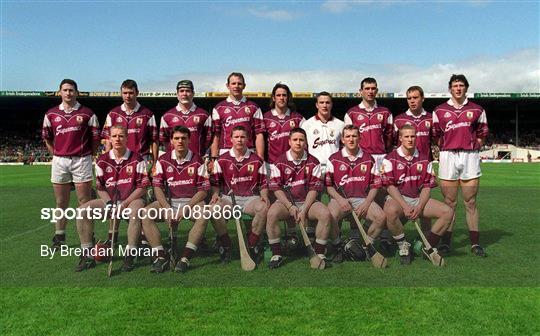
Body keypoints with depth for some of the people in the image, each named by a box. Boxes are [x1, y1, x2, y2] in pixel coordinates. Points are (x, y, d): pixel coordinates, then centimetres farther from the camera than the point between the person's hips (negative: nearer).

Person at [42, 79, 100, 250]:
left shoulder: (87, 113, 1)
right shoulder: (51, 114, 9)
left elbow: (95, 138, 5)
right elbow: (46, 138, 17)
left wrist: (88, 155, 5)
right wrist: (57, 155, 10)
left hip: (82, 160, -3)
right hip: (59, 161, 3)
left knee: (84, 201, -1)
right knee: (61, 202, 9)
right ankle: (59, 236, 20)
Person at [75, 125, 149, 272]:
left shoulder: (137, 159, -5)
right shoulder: (102, 160, 6)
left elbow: (142, 187, -8)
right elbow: (100, 187, 8)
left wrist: (124, 204, -18)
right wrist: (109, 203, -11)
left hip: (131, 200, -4)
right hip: (109, 200, 4)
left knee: (136, 210, -38)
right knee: (83, 209, -16)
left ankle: (130, 254, -29)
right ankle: (87, 255, -10)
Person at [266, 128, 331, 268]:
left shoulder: (313, 162, 3)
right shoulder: (280, 162, 1)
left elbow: (314, 188, -2)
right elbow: (276, 188, -3)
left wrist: (304, 210, -13)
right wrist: (290, 206, -14)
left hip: (307, 201, 1)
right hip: (286, 201, -1)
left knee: (325, 214, -26)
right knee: (272, 214, -31)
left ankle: (319, 254, -11)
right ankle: (276, 255, -17)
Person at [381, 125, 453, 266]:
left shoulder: (424, 159, 10)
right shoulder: (390, 158, -2)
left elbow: (427, 187, 5)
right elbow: (390, 186, -8)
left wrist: (419, 207, -11)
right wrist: (405, 206, -20)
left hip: (418, 199, 4)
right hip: (397, 198, -4)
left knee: (448, 212, -15)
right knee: (390, 211, -39)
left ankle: (428, 247, 0)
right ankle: (403, 245, -12)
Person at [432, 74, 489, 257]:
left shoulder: (477, 110, 11)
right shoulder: (440, 110, 8)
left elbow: (482, 134, 15)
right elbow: (435, 135, 10)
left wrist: (472, 148, 4)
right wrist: (447, 149, 3)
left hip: (470, 156, 1)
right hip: (448, 156, 0)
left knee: (470, 202, 2)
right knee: (449, 202, 1)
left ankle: (475, 243, 7)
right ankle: (446, 242, 7)